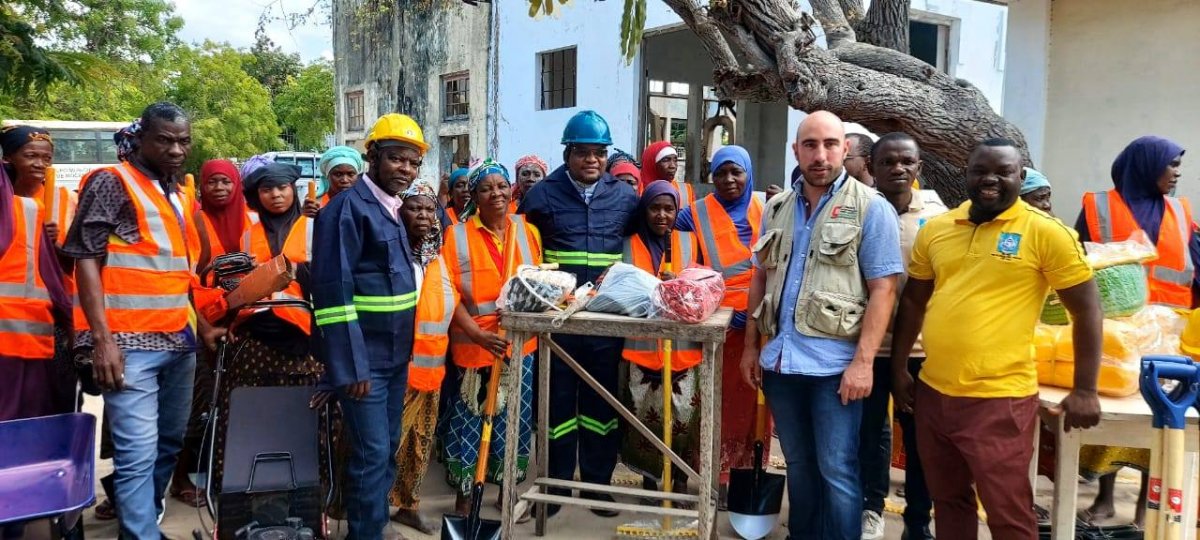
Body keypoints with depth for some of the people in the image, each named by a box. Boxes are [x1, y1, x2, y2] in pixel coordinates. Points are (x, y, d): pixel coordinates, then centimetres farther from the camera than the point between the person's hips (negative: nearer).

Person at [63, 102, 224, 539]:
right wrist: (102, 338, -18)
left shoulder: (178, 197, 16)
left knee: (169, 443, 14)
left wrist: (201, 324, 18)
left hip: (179, 341, 8)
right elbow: (85, 258, -10)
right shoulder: (111, 183, -4)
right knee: (139, 453, -9)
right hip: (130, 343, -7)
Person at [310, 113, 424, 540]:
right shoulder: (348, 208, -15)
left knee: (389, 448, 16)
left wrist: (405, 346, 16)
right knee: (372, 452, -5)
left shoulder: (393, 208, 11)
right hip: (364, 356, -9)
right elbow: (333, 291, -20)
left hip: (396, 353, 9)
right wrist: (350, 365, -23)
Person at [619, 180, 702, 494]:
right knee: (643, 413, 3)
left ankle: (680, 481, 15)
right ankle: (648, 480, 20)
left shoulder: (689, 242, 7)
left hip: (682, 345, 0)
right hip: (641, 344, 0)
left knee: (684, 413, -2)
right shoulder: (630, 244, 5)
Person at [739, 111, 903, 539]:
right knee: (798, 465, 17)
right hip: (780, 358, 5)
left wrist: (863, 361, -16)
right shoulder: (776, 208, 11)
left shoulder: (871, 209, -5)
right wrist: (751, 346, 13)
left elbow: (883, 289, -9)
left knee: (836, 470, 1)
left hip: (834, 362, -5)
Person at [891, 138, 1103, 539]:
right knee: (948, 501, 19)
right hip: (933, 392, 5)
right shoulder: (935, 229, 6)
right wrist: (898, 369, 13)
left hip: (999, 399, -5)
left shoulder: (1045, 232, -7)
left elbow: (1087, 309, -4)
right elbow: (913, 302, 14)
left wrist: (1084, 391, -7)